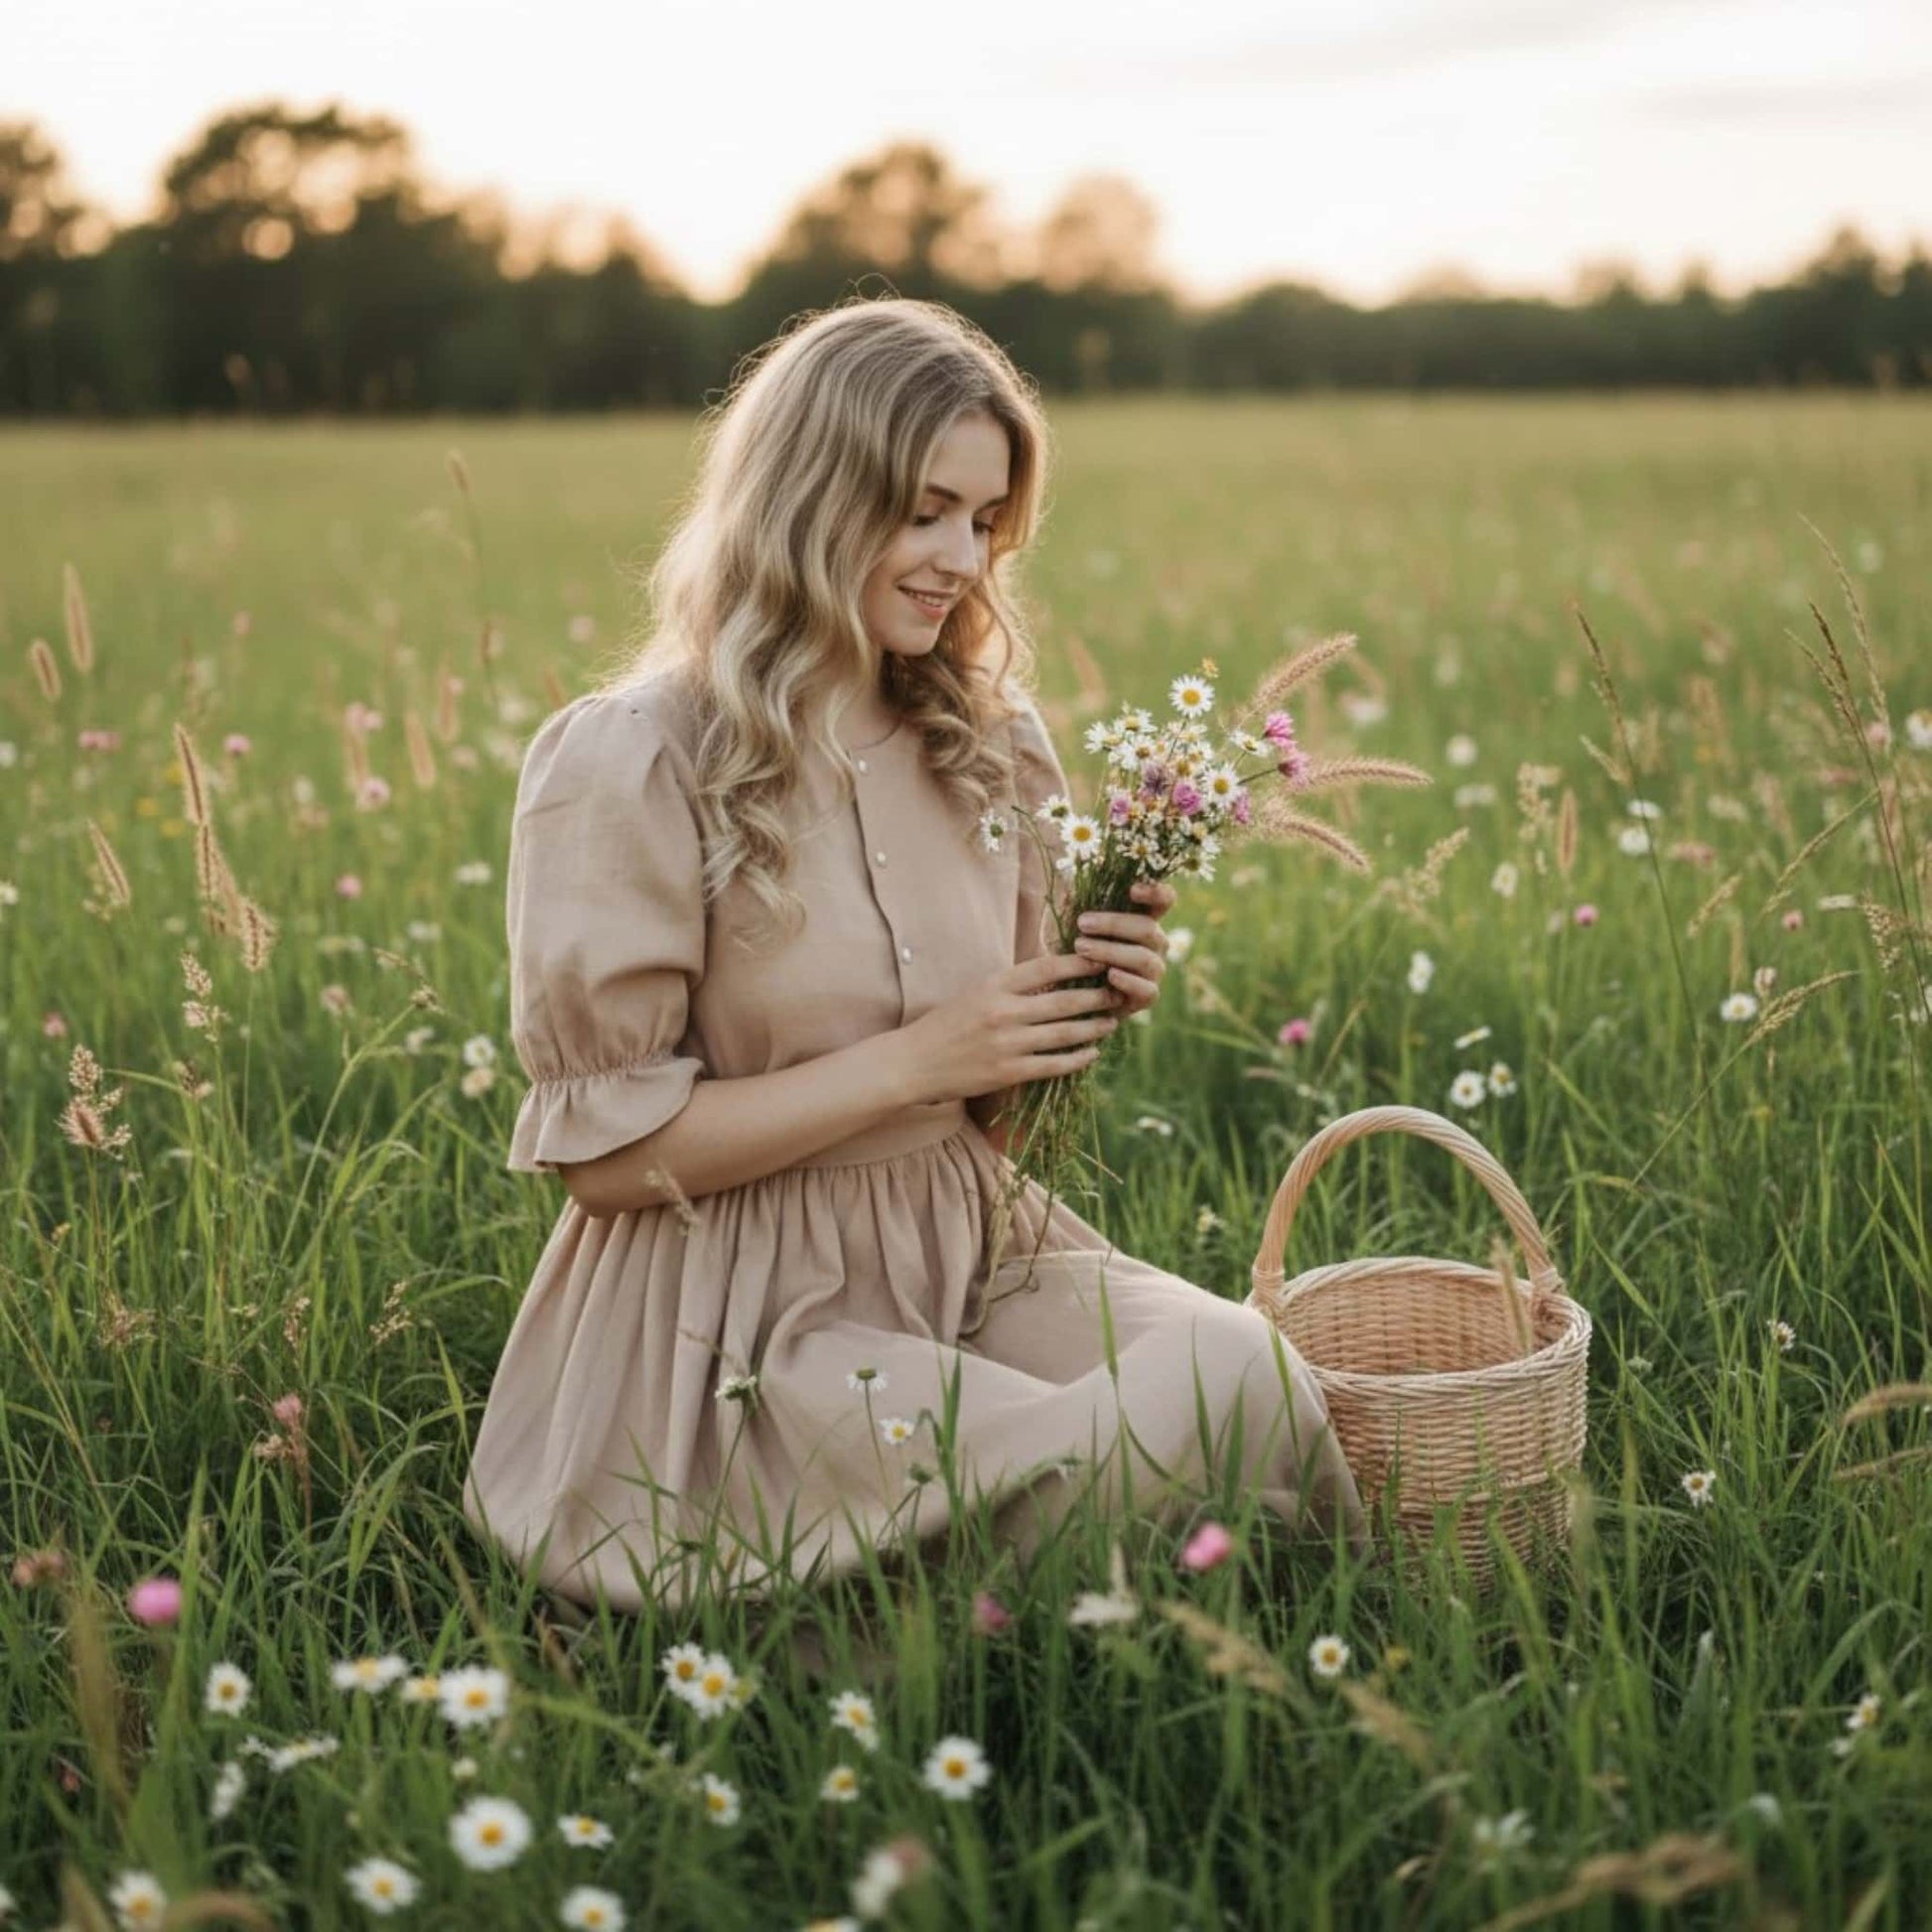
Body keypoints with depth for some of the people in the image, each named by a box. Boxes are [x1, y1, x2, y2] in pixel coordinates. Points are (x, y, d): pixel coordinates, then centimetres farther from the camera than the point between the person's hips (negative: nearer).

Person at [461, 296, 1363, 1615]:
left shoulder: (988, 744, 8)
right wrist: (913, 1061, -17)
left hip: (970, 1250, 6)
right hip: (740, 1314, -5)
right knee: (1107, 1475, -27)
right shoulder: (627, 763, -11)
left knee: (1243, 1370, -25)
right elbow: (604, 1147, -12)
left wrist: (1085, 1009, -6)